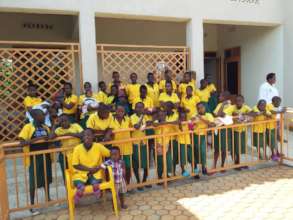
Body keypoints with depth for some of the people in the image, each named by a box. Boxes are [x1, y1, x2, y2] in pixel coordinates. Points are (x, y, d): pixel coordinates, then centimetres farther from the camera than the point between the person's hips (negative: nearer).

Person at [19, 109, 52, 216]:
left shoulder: (45, 127, 5)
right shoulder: (28, 127, -12)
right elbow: (22, 143, -19)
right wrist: (37, 139, -27)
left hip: (46, 157, 6)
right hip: (34, 158, -5)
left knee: (47, 179, 17)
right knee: (33, 182, 5)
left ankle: (48, 199, 35)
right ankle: (32, 205, 19)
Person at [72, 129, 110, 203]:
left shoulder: (98, 146, -6)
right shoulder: (77, 148, -7)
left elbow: (110, 155, 1)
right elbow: (75, 165, -5)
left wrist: (99, 167, -11)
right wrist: (90, 169, -15)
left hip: (95, 174, 0)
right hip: (80, 174, 0)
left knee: (95, 184, -32)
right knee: (81, 187, -31)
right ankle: (74, 204, -1)